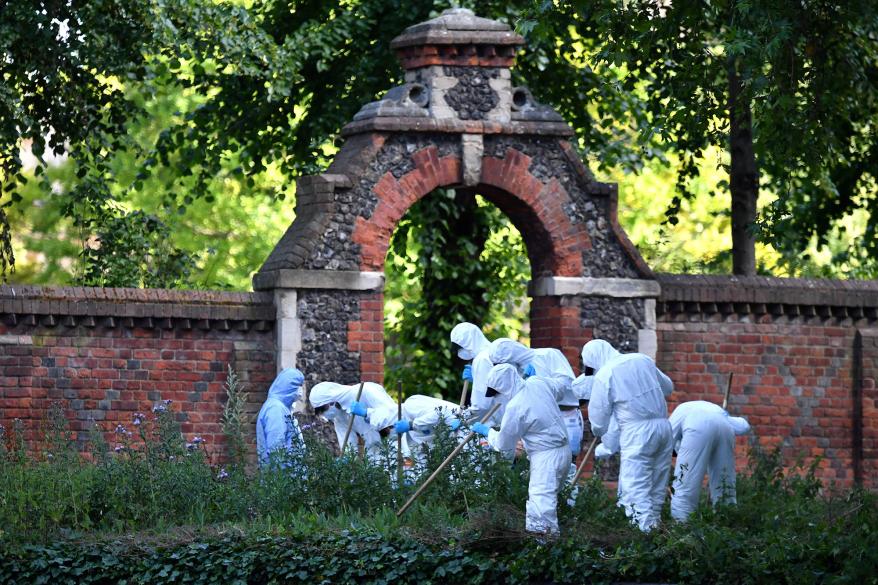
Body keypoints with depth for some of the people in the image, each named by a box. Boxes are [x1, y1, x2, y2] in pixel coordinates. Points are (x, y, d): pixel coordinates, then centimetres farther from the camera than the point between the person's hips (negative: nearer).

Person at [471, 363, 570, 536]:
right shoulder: (538, 383, 0)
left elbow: (504, 445, -9)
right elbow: (560, 385, 24)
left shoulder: (515, 407, -21)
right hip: (562, 450, 10)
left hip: (546, 457, -10)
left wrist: (486, 431, 9)